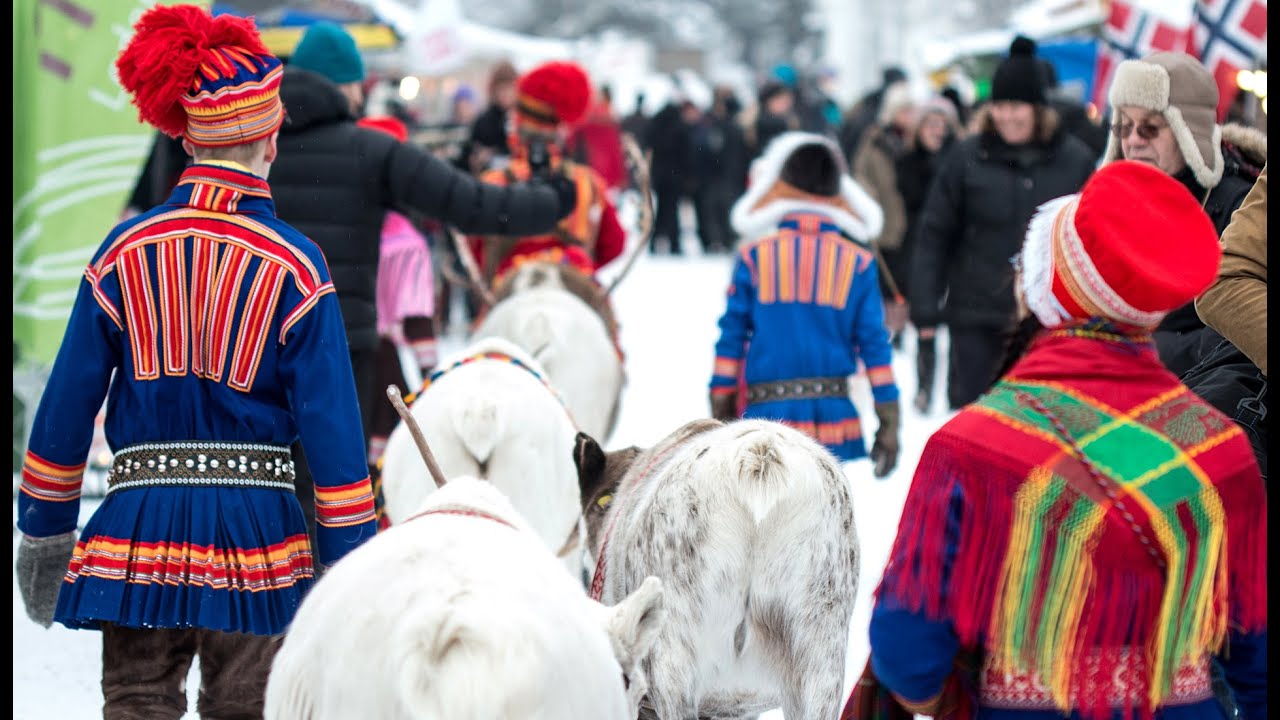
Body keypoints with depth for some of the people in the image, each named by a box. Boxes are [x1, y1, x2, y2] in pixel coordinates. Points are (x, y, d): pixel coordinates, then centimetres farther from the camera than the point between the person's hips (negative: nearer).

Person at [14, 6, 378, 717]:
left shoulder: (124, 251, 0)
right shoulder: (296, 265, -4)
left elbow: (67, 400, 3)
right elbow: (330, 420, -5)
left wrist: (44, 526, 13)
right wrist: (348, 561, 1)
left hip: (139, 528, 1)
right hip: (256, 527, -1)